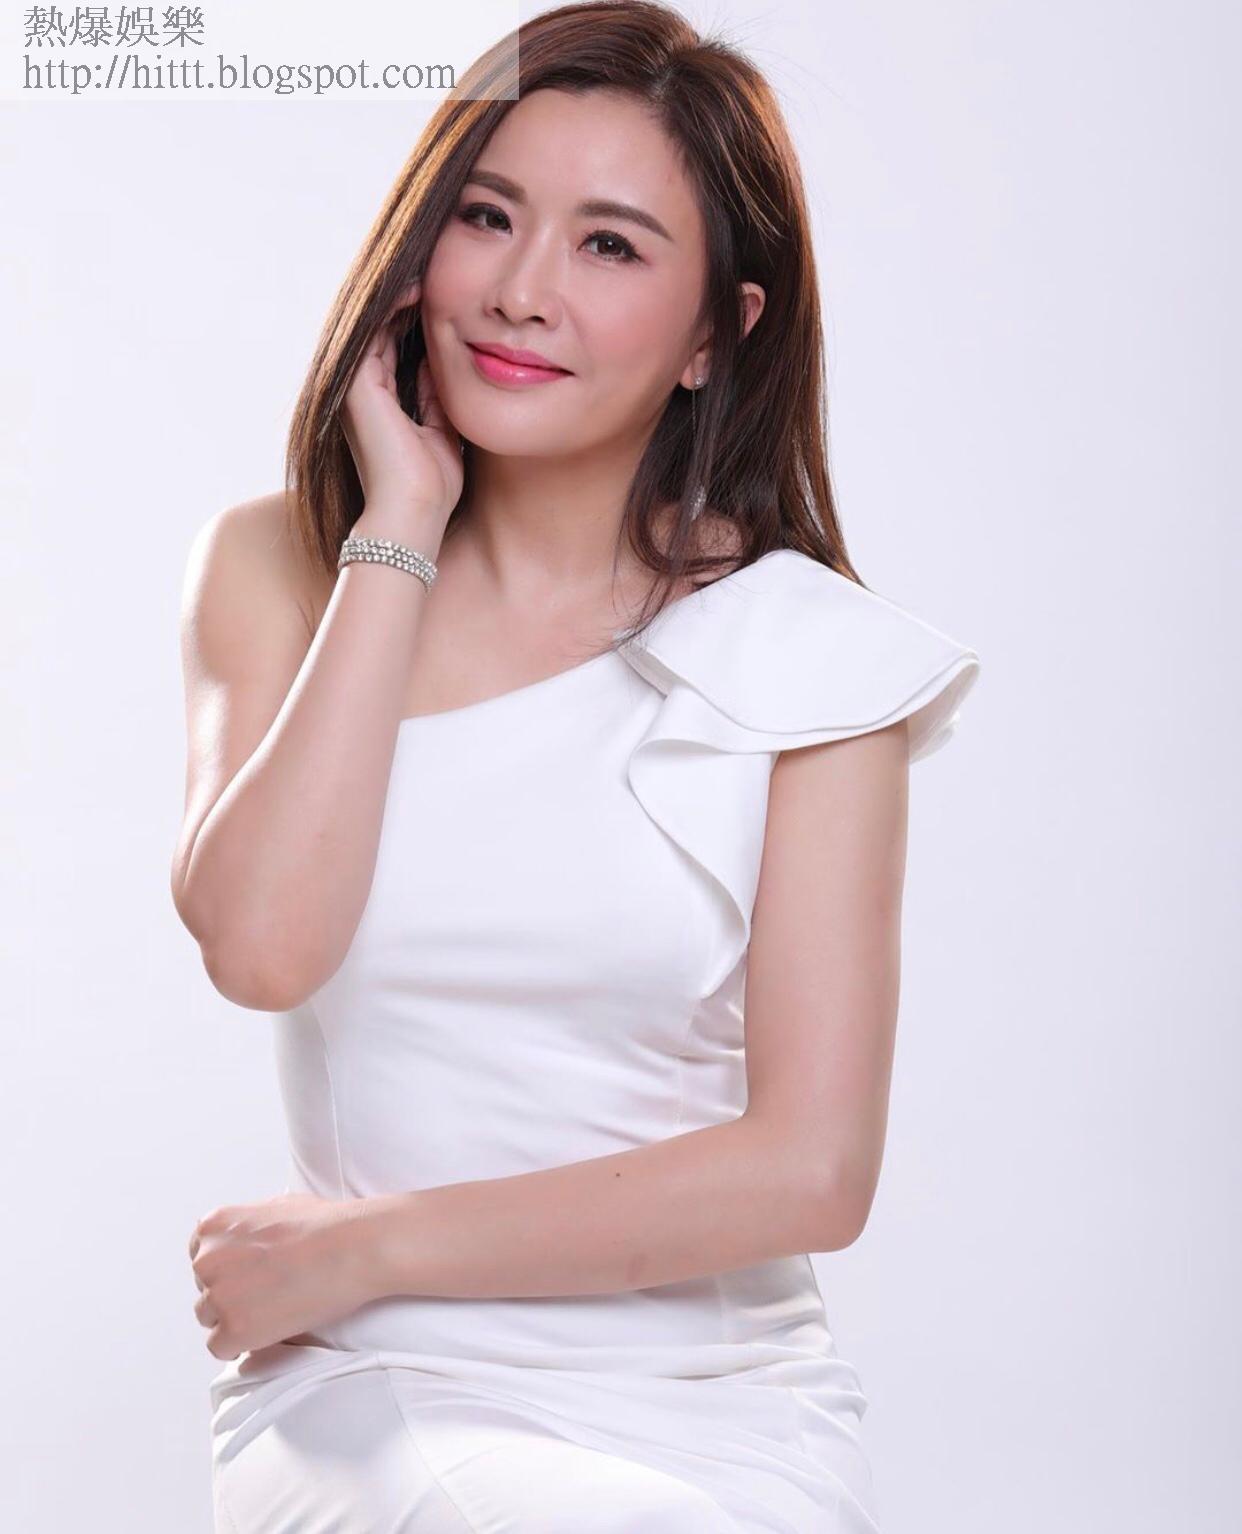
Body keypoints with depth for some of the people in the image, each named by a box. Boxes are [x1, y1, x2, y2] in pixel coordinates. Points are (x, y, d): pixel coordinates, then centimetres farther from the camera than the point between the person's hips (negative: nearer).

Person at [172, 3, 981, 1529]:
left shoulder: (805, 657, 0)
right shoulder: (273, 569, 6)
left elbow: (812, 1170, -7)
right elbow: (261, 942, -14)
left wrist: (361, 1247, -7)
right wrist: (402, 529, -7)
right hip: (367, 1399, 0)